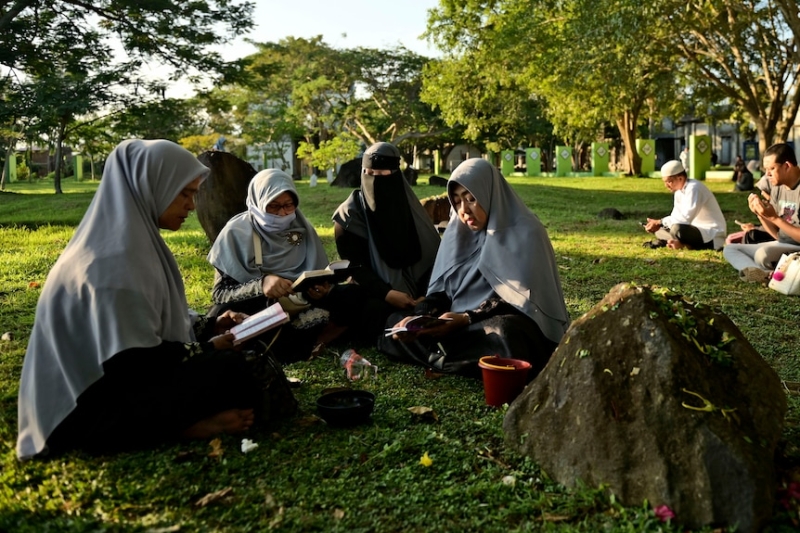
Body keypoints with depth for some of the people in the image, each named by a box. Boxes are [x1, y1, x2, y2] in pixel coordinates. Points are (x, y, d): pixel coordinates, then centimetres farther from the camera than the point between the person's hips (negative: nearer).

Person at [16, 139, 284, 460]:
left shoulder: (133, 239, 7)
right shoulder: (115, 258, -24)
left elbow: (155, 319, 17)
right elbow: (137, 364, -25)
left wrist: (210, 326, 6)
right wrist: (208, 348, -12)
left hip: (113, 377, 10)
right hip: (91, 409, -10)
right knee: (228, 371, -21)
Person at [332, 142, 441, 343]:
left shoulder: (408, 205, 6)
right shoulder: (351, 212, -2)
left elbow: (433, 254, 1)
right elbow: (354, 265, -6)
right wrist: (387, 294, -21)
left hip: (414, 296, 3)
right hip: (376, 298, -3)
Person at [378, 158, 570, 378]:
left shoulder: (524, 234, -9)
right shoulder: (458, 233, 9)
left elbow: (517, 298, -16)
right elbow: (441, 289, 5)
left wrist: (466, 318, -28)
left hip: (510, 325, -6)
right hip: (459, 325, 7)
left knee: (500, 336, -41)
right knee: (395, 323, -8)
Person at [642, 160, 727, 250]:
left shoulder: (693, 188, -20)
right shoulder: (679, 190, 8)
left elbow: (685, 218, -28)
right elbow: (676, 216, 6)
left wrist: (659, 222, -23)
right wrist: (657, 224, -12)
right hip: (696, 229, 9)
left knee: (677, 229, -35)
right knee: (659, 229, 6)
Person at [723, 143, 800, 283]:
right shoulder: (777, 188, 7)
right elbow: (778, 234, 9)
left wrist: (774, 218, -21)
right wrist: (759, 214, -6)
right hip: (782, 246, 10)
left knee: (763, 254, -38)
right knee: (729, 249, 2)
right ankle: (768, 274, -22)